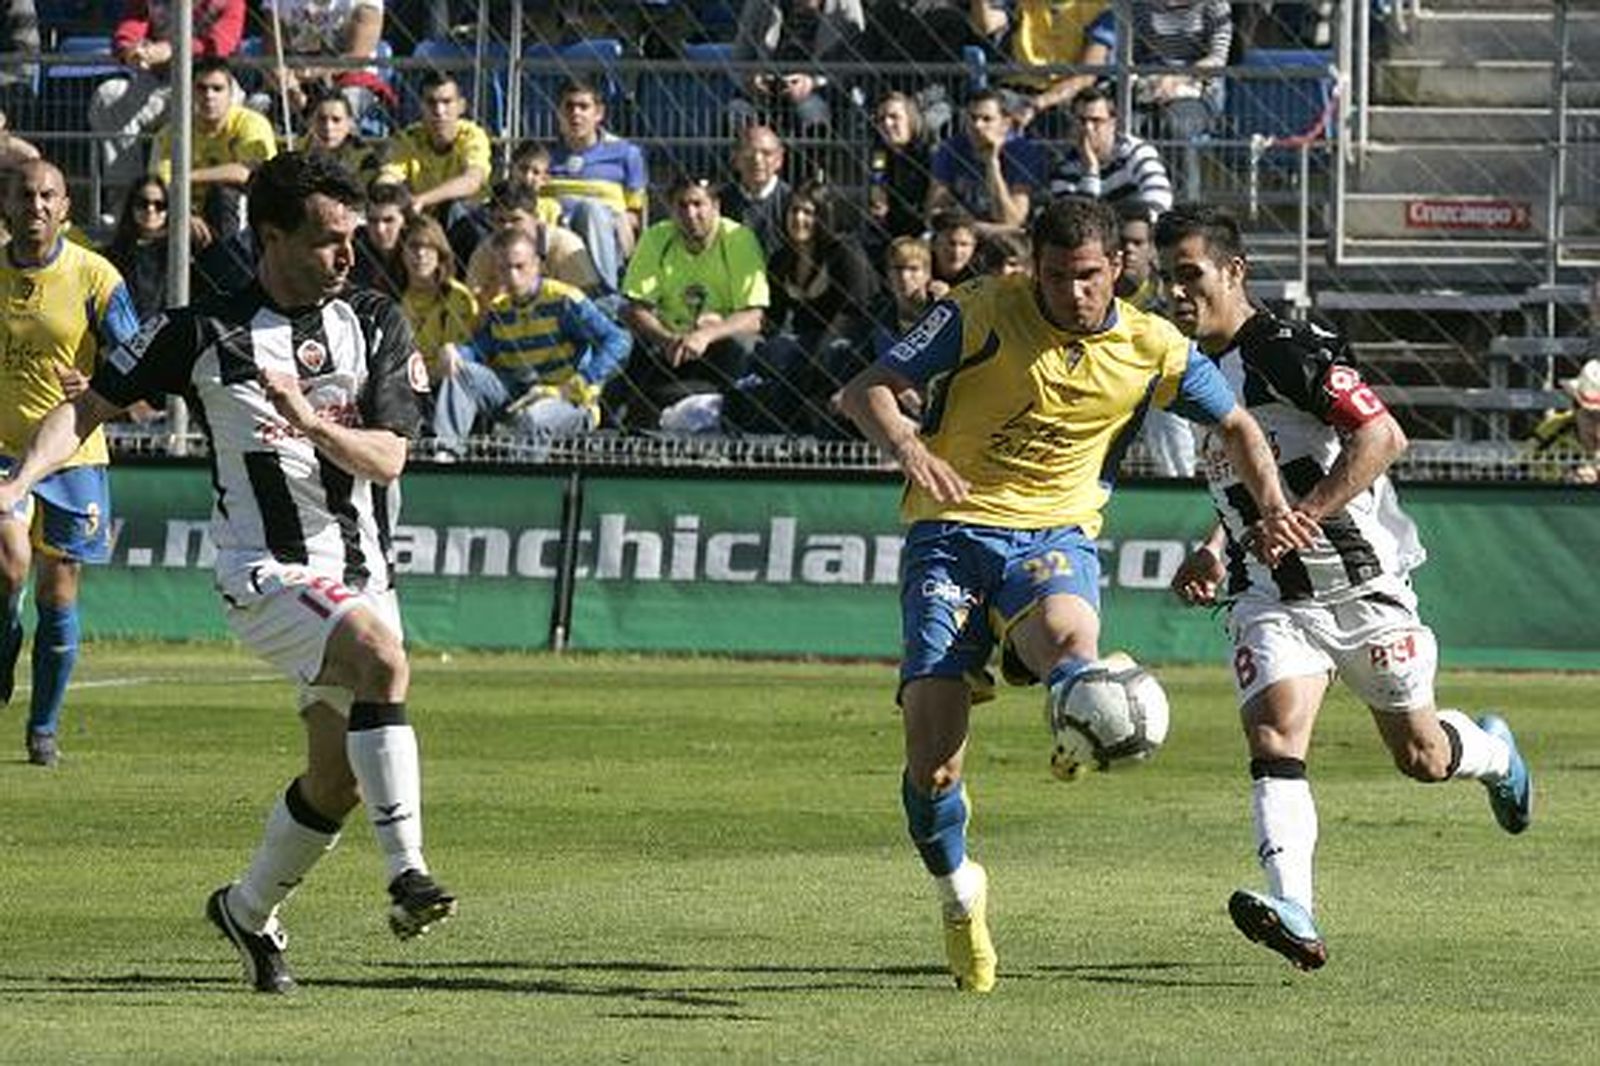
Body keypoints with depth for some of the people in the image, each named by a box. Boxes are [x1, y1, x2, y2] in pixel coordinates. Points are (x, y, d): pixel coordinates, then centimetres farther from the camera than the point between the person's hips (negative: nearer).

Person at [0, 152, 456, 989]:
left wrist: (309, 421, -22)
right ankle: (407, 873, -35)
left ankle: (248, 910, 32)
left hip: (361, 573, 5)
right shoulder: (204, 332, -3)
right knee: (382, 658, -32)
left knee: (337, 782, 6)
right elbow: (89, 407, 3)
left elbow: (386, 457, -3)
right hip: (267, 569, -5)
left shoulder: (376, 324, 5)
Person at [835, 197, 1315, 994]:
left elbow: (1236, 425, 16)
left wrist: (1272, 507, -3)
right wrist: (907, 446, -32)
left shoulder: (1150, 350, 1)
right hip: (951, 530, -1)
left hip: (1056, 532, 1)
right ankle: (958, 891, 16)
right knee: (931, 758, -8)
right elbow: (865, 390, -10)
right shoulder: (984, 314, -7)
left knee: (1067, 635, -42)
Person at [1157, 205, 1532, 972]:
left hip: (1363, 583, -5)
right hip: (1270, 596, 5)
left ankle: (1492, 752, 44)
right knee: (1273, 735, -20)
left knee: (1420, 757, 8)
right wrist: (1216, 549, 11)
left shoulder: (1287, 352, -16)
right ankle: (1292, 912, -34)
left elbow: (1382, 436, -24)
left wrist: (1305, 516, -31)